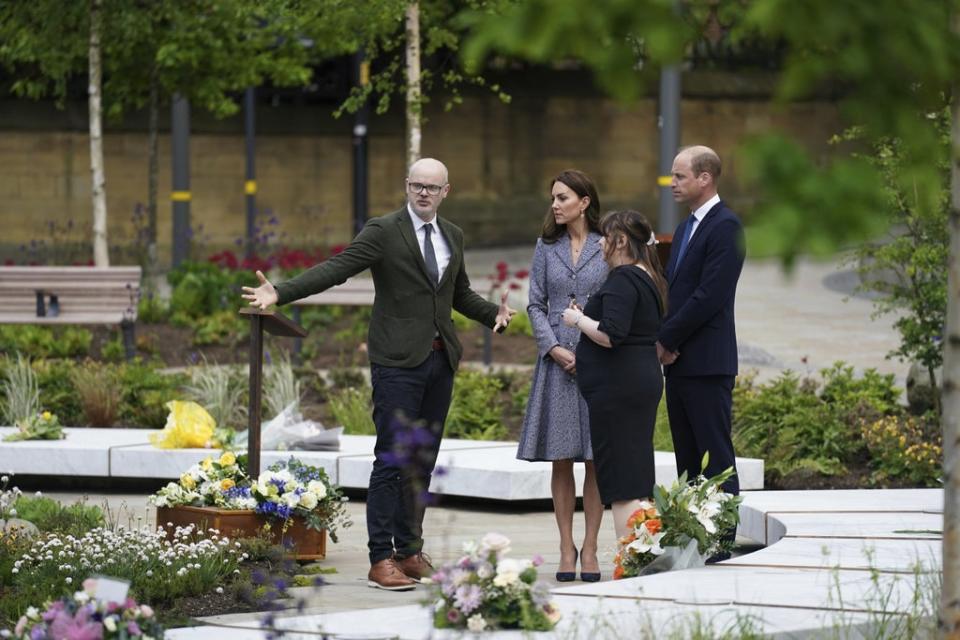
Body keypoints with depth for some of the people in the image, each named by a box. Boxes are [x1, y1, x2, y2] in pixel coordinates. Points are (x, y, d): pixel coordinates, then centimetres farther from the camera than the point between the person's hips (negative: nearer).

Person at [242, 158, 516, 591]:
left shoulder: (452, 236, 14)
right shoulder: (383, 231, -6)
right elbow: (335, 269, -15)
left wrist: (493, 313, 7)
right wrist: (280, 293, -28)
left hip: (440, 360, 6)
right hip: (398, 360, -6)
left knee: (424, 461, 9)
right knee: (393, 459, -10)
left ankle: (409, 551, 17)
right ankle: (381, 559, -9)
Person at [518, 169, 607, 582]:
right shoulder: (546, 248, 8)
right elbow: (536, 305, 7)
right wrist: (555, 349, -7)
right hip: (557, 360, 2)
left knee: (596, 460, 0)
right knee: (561, 459, 1)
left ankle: (589, 549, 6)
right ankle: (566, 549, 7)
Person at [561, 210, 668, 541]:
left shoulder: (623, 279, -15)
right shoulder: (649, 278, 16)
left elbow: (611, 335, -25)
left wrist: (579, 319, -9)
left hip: (618, 388, -10)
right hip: (644, 381, 10)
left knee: (622, 484, -8)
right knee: (637, 479, 12)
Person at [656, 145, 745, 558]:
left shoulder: (725, 226, -11)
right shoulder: (686, 228, 19)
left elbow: (709, 295, -18)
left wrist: (667, 339, -12)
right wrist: (665, 343, 3)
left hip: (707, 364, -9)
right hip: (678, 362, 9)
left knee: (715, 455, -7)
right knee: (687, 457, 10)